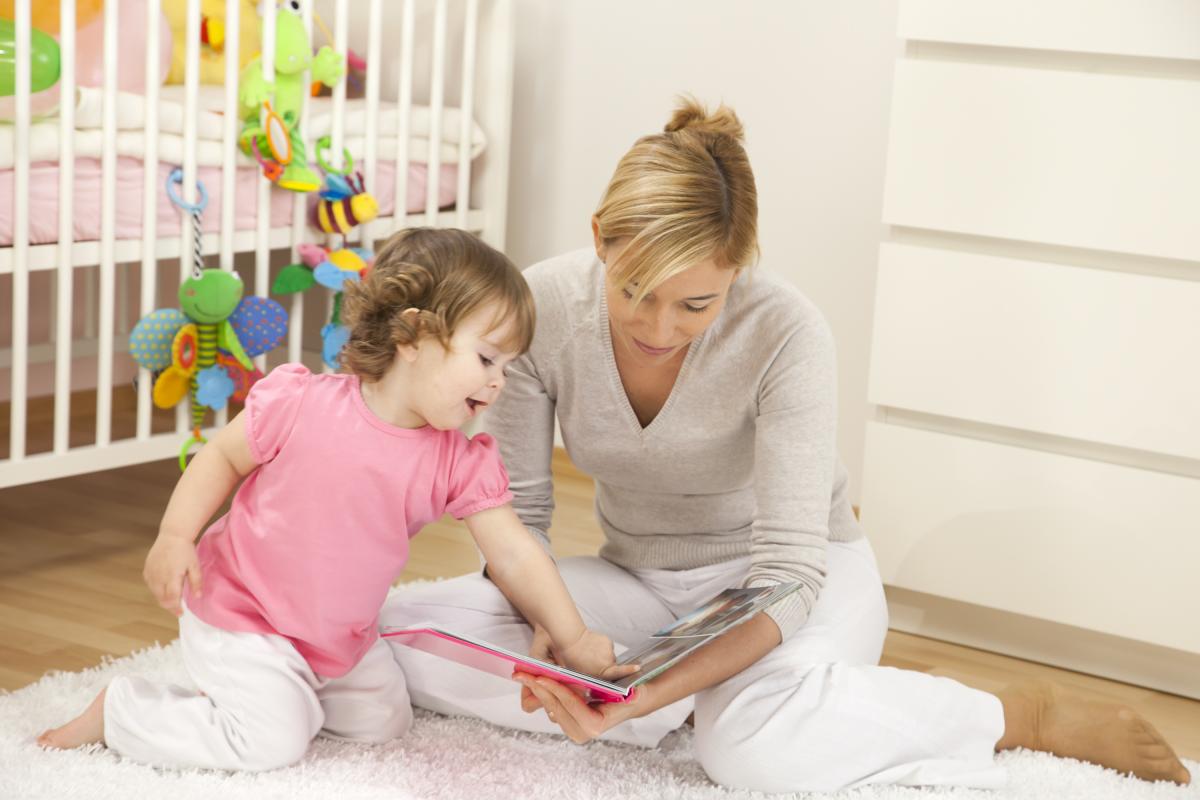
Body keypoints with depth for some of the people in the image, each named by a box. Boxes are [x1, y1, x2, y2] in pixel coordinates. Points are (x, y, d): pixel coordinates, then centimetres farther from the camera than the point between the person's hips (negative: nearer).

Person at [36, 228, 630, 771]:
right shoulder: (301, 405, -23)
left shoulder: (459, 463, -11)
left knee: (384, 721, 10)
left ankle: (236, 690, 22)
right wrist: (174, 537, -17)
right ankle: (118, 710, 4)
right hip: (240, 611, -6)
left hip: (340, 638, 6)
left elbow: (514, 556, -9)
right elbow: (224, 457, -8)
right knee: (273, 743, -16)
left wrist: (574, 642, -13)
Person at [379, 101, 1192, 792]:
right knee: (405, 633, -19)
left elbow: (789, 572, -29)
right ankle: (711, 699, -12)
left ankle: (1025, 714, -13)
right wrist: (546, 623, -32)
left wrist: (650, 693, -43)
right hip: (639, 578, 5)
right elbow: (517, 511, -10)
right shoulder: (541, 307, -18)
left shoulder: (785, 334, -28)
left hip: (775, 584, -4)